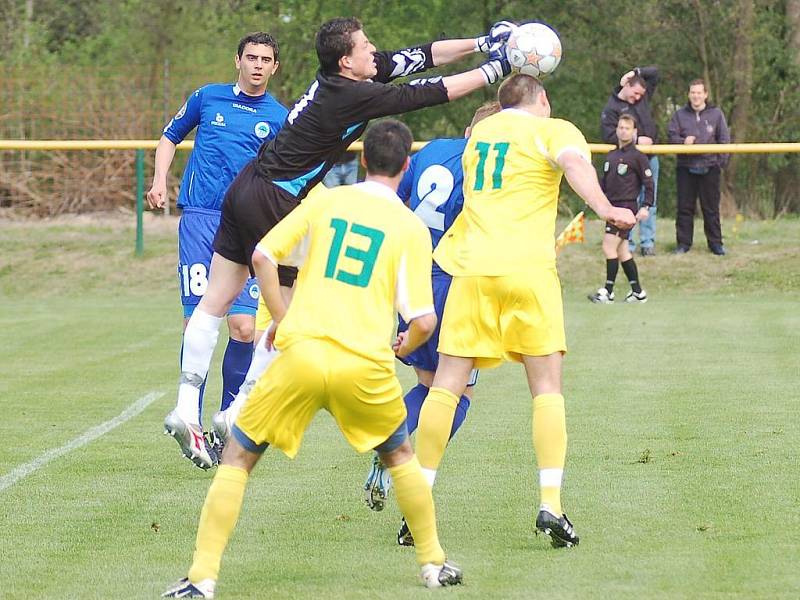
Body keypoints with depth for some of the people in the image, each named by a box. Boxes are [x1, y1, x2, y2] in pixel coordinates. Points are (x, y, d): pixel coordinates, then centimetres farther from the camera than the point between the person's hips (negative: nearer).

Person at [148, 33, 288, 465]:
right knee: (197, 320, -9)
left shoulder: (280, 118, 11)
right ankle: (190, 417, -1)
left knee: (244, 326, -9)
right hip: (200, 218, -1)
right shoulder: (208, 98, 12)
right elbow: (170, 137, 25)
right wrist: (159, 181, 9)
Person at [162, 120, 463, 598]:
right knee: (400, 455, 28)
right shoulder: (412, 227, 6)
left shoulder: (325, 201, 10)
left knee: (238, 457, 10)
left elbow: (262, 256, 4)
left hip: (301, 353, 0)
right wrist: (405, 347, 21)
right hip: (365, 363, 0)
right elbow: (424, 320, -1)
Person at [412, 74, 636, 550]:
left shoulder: (480, 131, 22)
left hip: (472, 269, 4)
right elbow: (574, 162, -18)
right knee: (547, 387, 3)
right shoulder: (555, 130, 6)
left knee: (447, 385, 4)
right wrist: (604, 208, -34)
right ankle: (551, 503, -8)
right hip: (528, 268, -4)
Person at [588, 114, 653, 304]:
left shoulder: (637, 157, -5)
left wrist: (646, 207, -14)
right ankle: (638, 291, 17)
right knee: (622, 250, 10)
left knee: (609, 246, -14)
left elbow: (649, 183, -6)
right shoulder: (611, 156, 15)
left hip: (627, 206, -8)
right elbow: (603, 181, 20)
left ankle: (608, 292, -12)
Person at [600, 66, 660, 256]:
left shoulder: (642, 97, 10)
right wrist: (636, 140, -17)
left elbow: (654, 72, 17)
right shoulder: (612, 108, -6)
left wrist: (635, 73, 2)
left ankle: (647, 243, 9)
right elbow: (609, 135, -16)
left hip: (650, 158, 5)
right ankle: (627, 243, -3)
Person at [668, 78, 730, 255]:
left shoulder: (716, 114, 4)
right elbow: (672, 136, 5)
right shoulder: (680, 115, 6)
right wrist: (683, 141, -17)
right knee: (685, 207, 4)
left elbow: (724, 140, 4)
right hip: (686, 167, 1)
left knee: (711, 207, 3)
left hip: (709, 167, -1)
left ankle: (715, 243, 10)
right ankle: (683, 243, 10)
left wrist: (722, 161, -5)